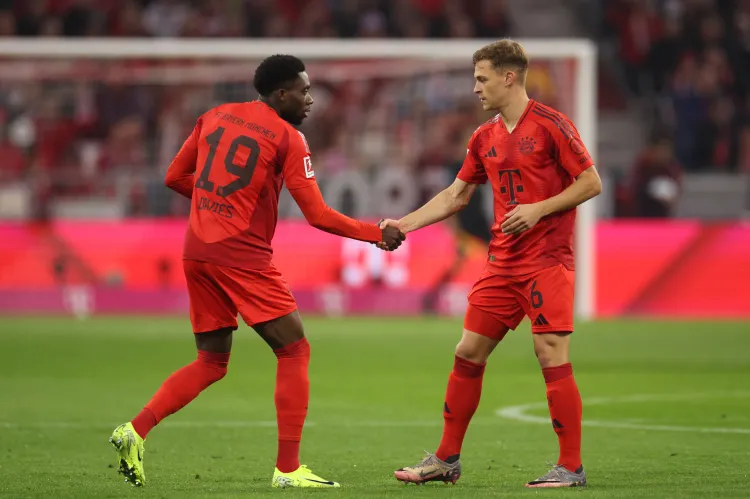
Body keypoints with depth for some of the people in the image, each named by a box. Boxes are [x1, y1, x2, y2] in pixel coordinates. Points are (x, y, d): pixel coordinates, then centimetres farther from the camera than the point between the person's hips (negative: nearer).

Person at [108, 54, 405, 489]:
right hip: (243, 256, -7)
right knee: (295, 351, 2)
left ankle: (135, 432, 2)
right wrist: (378, 235, 3)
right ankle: (288, 469, -3)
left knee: (212, 362, 17)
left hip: (197, 253, 7)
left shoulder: (216, 116, 12)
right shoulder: (288, 138, -6)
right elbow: (319, 216, -8)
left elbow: (176, 177, 17)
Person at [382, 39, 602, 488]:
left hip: (548, 261, -7)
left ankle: (572, 468, -3)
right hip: (503, 262, 7)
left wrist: (538, 209, -18)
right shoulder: (485, 138, 13)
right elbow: (456, 195, 20)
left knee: (553, 359, -10)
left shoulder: (550, 124, -9)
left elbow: (592, 183, -10)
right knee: (468, 353, 7)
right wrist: (404, 224, 11)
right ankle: (447, 459, 15)